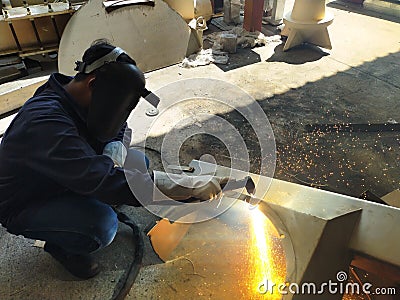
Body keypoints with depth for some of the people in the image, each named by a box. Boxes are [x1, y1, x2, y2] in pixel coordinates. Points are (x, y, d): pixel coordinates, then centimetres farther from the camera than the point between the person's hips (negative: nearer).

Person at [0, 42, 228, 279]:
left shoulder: (77, 96, -10)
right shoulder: (46, 122, -37)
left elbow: (119, 128, 5)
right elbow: (101, 180, -45)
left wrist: (115, 149, -20)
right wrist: (191, 187, -45)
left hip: (67, 178, 7)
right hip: (24, 206, -7)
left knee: (138, 162, -7)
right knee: (102, 225, -34)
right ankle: (61, 246, 1)